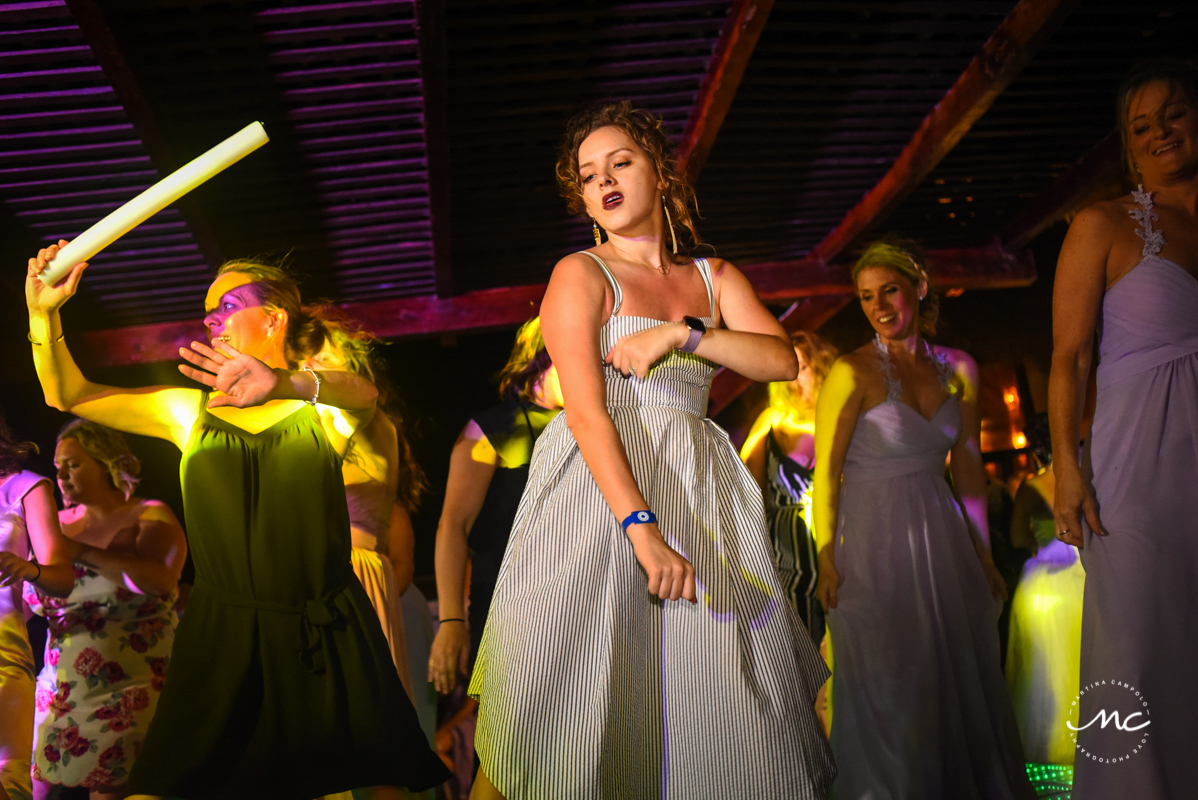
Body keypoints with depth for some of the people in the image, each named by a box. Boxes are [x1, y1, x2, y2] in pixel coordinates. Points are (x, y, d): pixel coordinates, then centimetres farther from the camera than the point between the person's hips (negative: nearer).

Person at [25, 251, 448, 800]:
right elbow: (69, 396, 10)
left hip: (326, 640, -2)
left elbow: (363, 392, -23)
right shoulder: (189, 413, 12)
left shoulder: (323, 410, 2)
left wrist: (282, 384, -44)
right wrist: (44, 312, -6)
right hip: (221, 637, 3)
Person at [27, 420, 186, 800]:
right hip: (60, 681, 5)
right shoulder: (62, 523, 12)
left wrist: (81, 551, -21)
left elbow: (161, 579, -24)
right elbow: (34, 602, 12)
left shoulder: (148, 516, -4)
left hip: (125, 689, -5)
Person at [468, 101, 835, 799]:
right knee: (582, 700, -1)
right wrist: (643, 528, -24)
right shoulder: (580, 275, -1)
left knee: (727, 691, 2)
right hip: (598, 488, -4)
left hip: (698, 496, 4)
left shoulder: (716, 278, 15)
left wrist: (681, 333, -12)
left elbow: (783, 359, 0)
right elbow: (586, 413, -13)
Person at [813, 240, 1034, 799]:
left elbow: (966, 467, 10)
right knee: (889, 691, 5)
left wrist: (982, 553, 10)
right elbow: (825, 474, -10)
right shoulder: (852, 373, -11)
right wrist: (826, 560, -13)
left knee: (962, 681, 13)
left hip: (942, 539, 5)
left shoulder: (957, 368, 5)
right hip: (875, 545, -5)